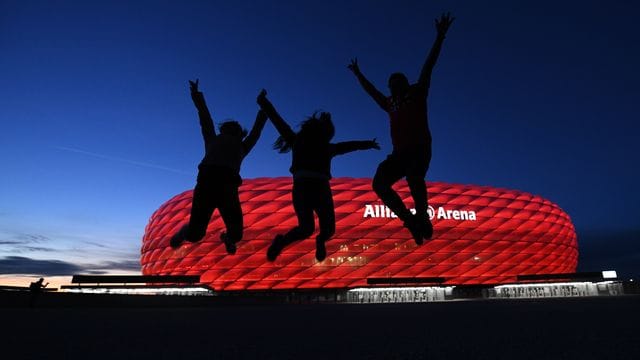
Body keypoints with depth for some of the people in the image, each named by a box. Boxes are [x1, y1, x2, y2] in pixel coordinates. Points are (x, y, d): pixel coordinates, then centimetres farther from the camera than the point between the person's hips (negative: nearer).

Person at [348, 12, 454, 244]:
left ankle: (422, 218, -15)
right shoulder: (390, 104, 24)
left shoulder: (417, 93, 12)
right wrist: (358, 74, 48)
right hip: (399, 154, 5)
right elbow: (370, 90, 38)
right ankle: (411, 221, -11)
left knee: (413, 178, -33)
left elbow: (429, 65, 7)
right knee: (379, 183, -15)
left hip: (420, 149, -5)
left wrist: (440, 36, 4)